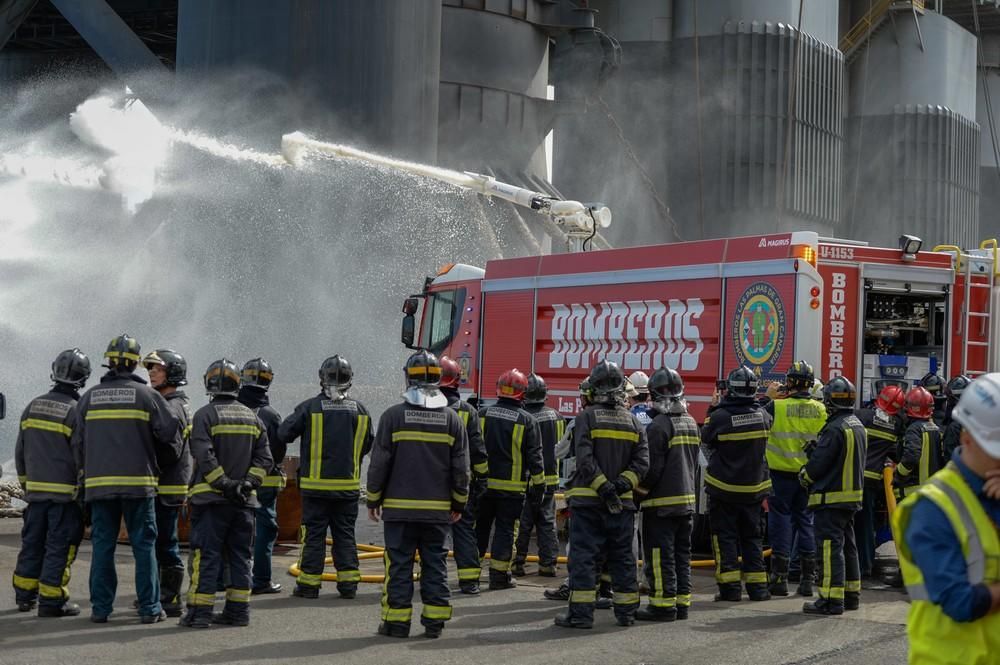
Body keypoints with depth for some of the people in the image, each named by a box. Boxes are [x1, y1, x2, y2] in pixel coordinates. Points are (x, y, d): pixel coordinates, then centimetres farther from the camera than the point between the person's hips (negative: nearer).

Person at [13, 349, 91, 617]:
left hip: (35, 491, 6)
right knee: (59, 546, -1)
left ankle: (24, 595, 22)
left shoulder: (32, 407, 8)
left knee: (32, 542, 15)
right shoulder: (76, 411, -12)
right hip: (65, 492, -6)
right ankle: (51, 601, 1)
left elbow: (20, 452, 15)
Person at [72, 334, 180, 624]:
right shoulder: (147, 396, -2)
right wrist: (163, 463, 16)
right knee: (144, 545, 3)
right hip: (139, 481, -2)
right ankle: (150, 608, 3)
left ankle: (100, 608, 7)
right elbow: (170, 436, -2)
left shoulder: (89, 398, 8)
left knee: (102, 545, 7)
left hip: (99, 482, 3)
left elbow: (78, 443, 11)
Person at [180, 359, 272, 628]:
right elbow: (264, 458, 4)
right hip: (244, 500, 5)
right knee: (240, 556, 9)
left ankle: (200, 611, -4)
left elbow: (204, 456, -16)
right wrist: (247, 483, -3)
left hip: (211, 498, -4)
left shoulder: (205, 415, -6)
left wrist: (224, 483, -13)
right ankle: (238, 611, 11)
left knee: (206, 556, -3)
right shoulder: (253, 418, 11)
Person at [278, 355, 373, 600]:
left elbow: (284, 433, -3)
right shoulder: (360, 410, 1)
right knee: (345, 534, 11)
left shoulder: (310, 407, -9)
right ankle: (348, 583, 10)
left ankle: (309, 584, 6)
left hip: (315, 483, -2)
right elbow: (367, 446, 11)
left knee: (313, 535, 4)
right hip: (348, 485, 3)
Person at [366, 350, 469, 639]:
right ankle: (434, 622, 9)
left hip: (400, 507, -2)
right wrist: (459, 504, 15)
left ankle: (396, 622, 4)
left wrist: (373, 500, 7)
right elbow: (461, 469, 4)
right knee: (435, 563, 8)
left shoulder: (393, 416, -6)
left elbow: (379, 463, -4)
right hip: (438, 508, 2)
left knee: (400, 564, 2)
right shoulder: (452, 419, 2)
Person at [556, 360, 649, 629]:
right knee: (622, 556, 11)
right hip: (622, 502, 4)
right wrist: (622, 484, -7)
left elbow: (585, 460, -16)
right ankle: (626, 611, 16)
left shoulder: (586, 417, -6)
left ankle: (581, 613, -4)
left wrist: (603, 487, -15)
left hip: (588, 498, -4)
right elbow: (642, 461, -2)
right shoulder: (633, 422, 7)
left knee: (584, 555, -1)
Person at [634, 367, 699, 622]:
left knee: (660, 555, -4)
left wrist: (638, 495, -5)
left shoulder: (658, 426, -16)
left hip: (662, 502, -8)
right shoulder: (691, 423, 11)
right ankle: (682, 602, 15)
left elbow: (651, 467, -17)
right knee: (682, 553, 12)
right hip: (687, 500, 8)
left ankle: (664, 604, -4)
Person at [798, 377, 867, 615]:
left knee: (830, 547, -9)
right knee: (848, 545, 17)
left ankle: (832, 599, -11)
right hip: (853, 495, 10)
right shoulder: (858, 426, 12)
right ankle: (851, 594, 24)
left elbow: (819, 462, -19)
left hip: (831, 497, -10)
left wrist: (805, 475, 2)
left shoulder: (835, 428, -19)